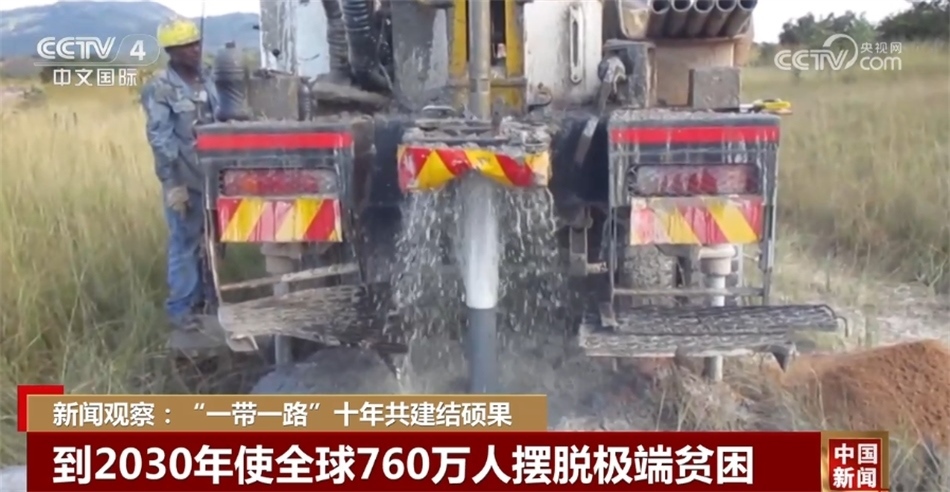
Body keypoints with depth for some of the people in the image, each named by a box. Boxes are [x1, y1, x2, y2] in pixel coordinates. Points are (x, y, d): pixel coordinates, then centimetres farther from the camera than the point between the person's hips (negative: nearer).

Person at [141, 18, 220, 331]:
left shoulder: (206, 79, 8)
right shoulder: (159, 89, -12)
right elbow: (161, 141, -15)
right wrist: (173, 185, -18)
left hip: (214, 175, 6)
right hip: (185, 179, -6)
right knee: (185, 243, 0)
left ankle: (207, 296, 30)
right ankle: (180, 308, 11)